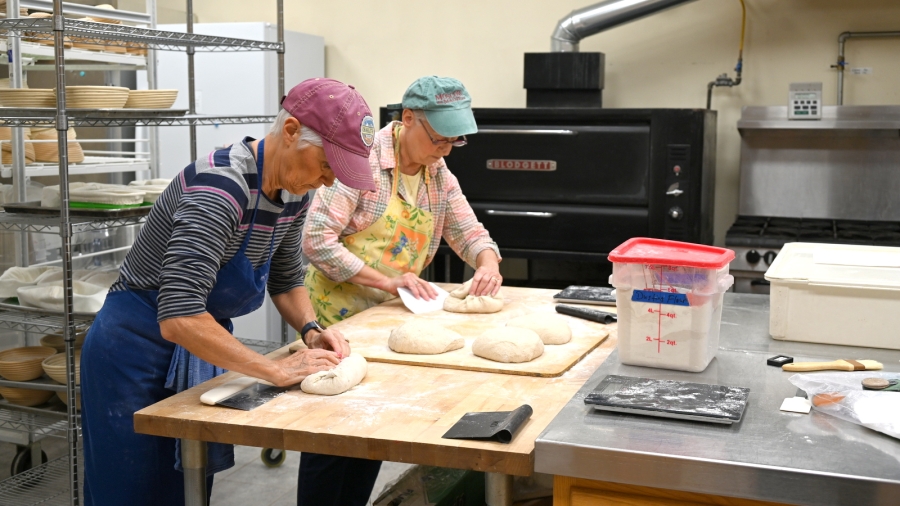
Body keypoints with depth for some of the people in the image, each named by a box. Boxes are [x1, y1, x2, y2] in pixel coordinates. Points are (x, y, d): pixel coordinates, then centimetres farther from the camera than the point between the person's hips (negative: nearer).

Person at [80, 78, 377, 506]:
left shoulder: (293, 191, -5)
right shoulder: (221, 186, -30)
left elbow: (286, 278, 12)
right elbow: (178, 317, -38)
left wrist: (311, 329, -6)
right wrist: (278, 370, -33)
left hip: (202, 349, 8)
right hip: (139, 351, -8)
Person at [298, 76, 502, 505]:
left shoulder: (439, 175, 5)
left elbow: (468, 231, 11)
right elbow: (317, 240, -23)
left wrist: (488, 263, -12)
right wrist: (386, 281, -27)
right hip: (336, 319, -7)